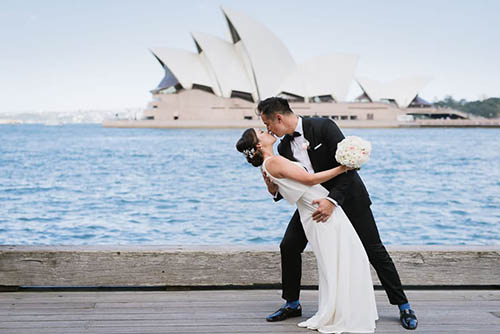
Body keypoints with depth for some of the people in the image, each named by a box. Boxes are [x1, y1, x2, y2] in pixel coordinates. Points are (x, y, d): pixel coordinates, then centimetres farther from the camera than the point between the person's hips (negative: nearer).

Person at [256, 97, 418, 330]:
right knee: (289, 247, -1)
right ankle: (292, 304, 16)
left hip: (347, 196, -6)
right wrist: (275, 190, -18)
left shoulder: (323, 127, -23)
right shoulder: (284, 148, -3)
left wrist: (332, 200, -35)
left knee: (374, 250, -4)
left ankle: (403, 306, 9)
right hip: (314, 201, 6)